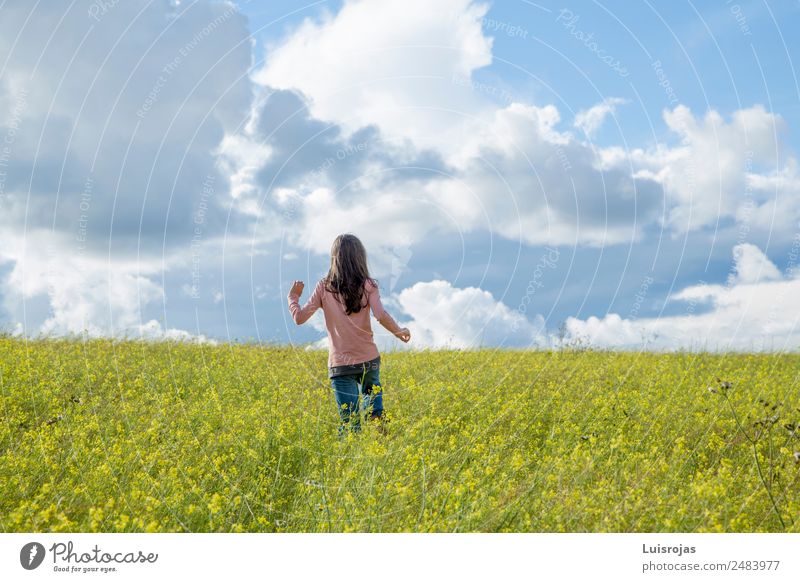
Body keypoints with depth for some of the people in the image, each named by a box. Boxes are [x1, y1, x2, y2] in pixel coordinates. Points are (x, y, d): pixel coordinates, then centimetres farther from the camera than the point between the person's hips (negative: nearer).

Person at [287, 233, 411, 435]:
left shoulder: (324, 287, -1)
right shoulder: (368, 285, -2)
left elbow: (299, 318, -1)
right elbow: (381, 315, -16)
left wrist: (293, 297, 16)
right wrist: (399, 332, 1)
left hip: (340, 364, -1)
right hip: (369, 360, 1)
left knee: (350, 422, 1)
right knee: (374, 409, 23)